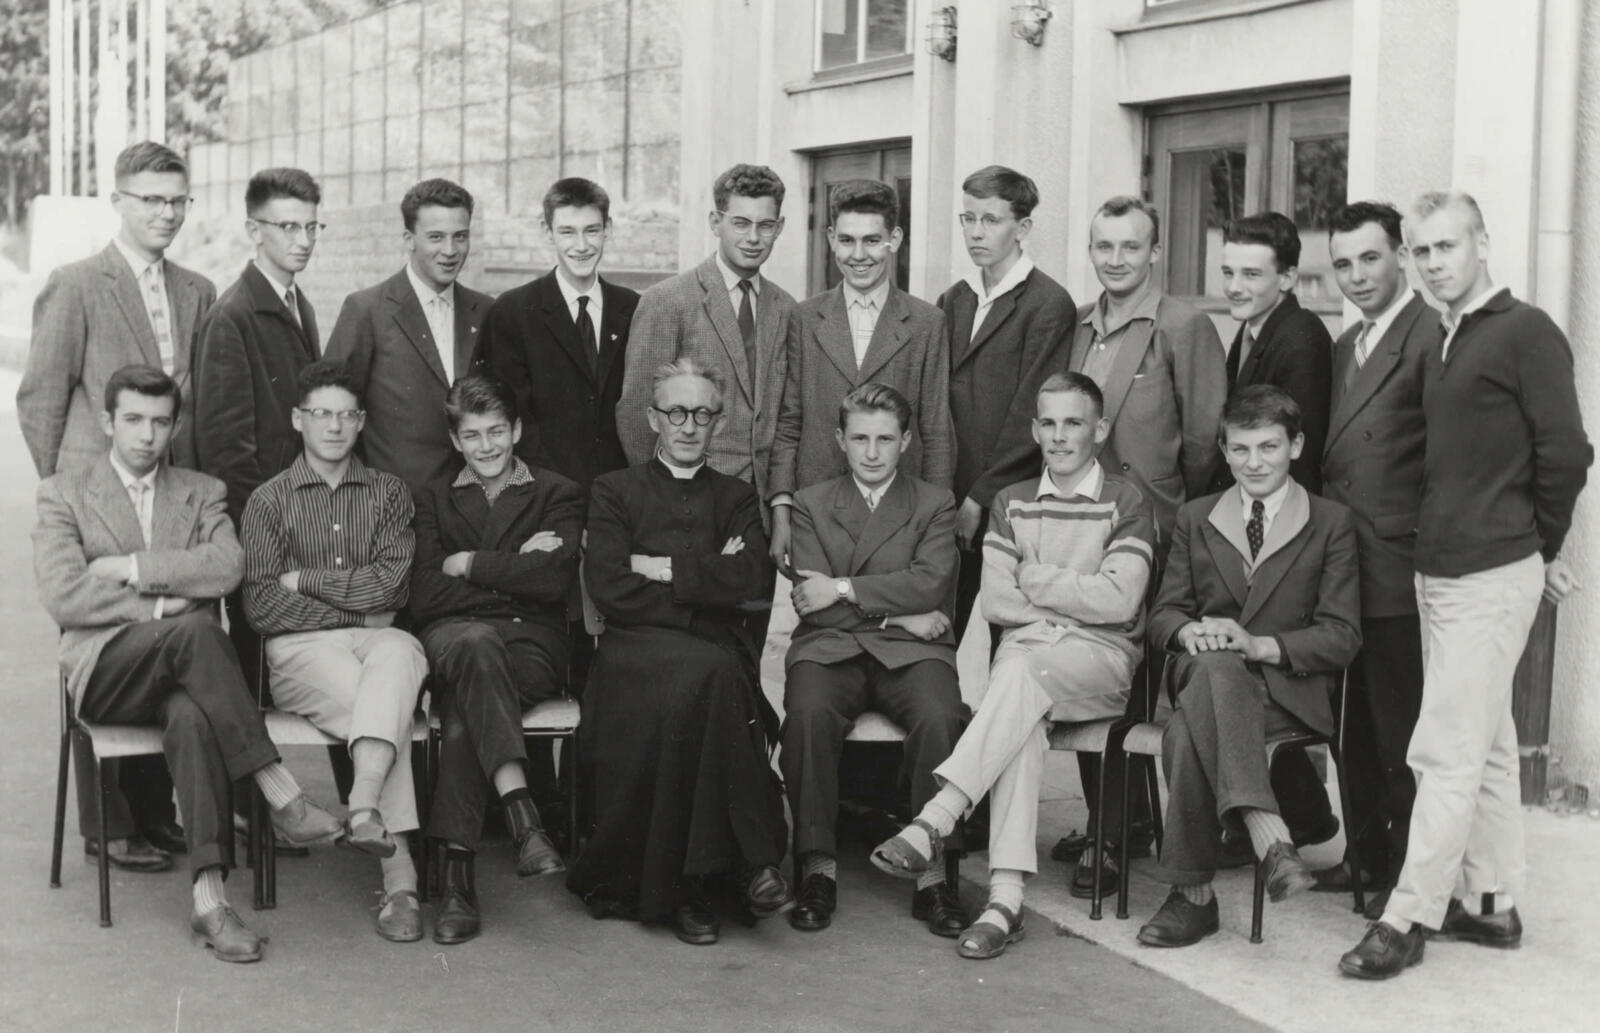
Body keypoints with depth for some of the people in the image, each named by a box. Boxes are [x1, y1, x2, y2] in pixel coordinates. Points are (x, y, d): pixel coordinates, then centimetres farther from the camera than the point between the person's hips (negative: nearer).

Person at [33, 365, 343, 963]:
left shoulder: (202, 493, 19)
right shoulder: (64, 494, 13)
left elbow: (228, 567, -3)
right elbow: (63, 596, -4)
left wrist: (130, 568, -7)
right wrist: (162, 605, -9)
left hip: (180, 669, 2)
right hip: (105, 671, -2)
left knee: (192, 717, -36)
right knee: (194, 629, -35)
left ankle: (209, 896, -41)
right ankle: (280, 793, -35)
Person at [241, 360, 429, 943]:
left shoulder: (388, 493, 16)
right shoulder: (270, 500, 11)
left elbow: (389, 585, 1)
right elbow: (261, 605, 0)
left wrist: (301, 577, -1)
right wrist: (355, 609, -4)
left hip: (375, 637, 1)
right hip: (300, 650, -1)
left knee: (399, 652, -37)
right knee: (380, 705, -33)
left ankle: (364, 807, -49)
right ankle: (399, 874, -33)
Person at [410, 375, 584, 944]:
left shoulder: (558, 495, 15)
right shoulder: (433, 498, 21)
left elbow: (554, 580, -6)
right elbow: (423, 598, 4)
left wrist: (468, 564, 0)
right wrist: (513, 568, -1)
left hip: (531, 646, 0)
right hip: (450, 638, 0)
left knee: (463, 711, -33)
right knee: (476, 641, -39)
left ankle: (458, 875, -37)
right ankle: (523, 816, -50)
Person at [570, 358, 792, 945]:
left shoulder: (737, 499, 23)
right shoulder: (615, 491, 17)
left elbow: (755, 581, 2)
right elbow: (608, 590, -1)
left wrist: (666, 570, -3)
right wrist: (708, 583, -4)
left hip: (719, 652, 2)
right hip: (636, 649, -2)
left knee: (692, 688, -35)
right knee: (706, 670, -35)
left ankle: (687, 882, -28)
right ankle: (751, 862, -29)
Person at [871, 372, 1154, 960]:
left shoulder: (1125, 504, 7)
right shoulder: (1011, 504, 18)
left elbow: (1119, 600, -7)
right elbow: (996, 603, 6)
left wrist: (1035, 579, -1)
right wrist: (1077, 605, -6)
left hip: (1104, 665, -2)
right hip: (1026, 656, 2)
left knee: (1021, 670, -35)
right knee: (1020, 719, -33)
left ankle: (934, 822, -43)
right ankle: (1006, 897, -42)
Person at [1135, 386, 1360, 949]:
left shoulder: (1331, 523, 9)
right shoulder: (1195, 518, 20)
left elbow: (1342, 637, 0)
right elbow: (1163, 613, 15)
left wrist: (1260, 644, -16)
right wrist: (1189, 633, -11)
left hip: (1289, 686, -2)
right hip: (1203, 672, 2)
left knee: (1187, 734, -36)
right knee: (1219, 667, -39)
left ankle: (1193, 893, -35)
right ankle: (1269, 839, -47)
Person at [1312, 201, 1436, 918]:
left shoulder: (1431, 337, -12)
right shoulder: (1345, 346, 17)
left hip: (1398, 570, -9)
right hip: (1345, 561, 9)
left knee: (1401, 731, 0)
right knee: (1358, 725, 17)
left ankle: (1411, 875, 11)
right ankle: (1366, 853, 29)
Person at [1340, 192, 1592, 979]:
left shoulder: (1526, 333, -9)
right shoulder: (1443, 344, 14)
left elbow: (1565, 453, -12)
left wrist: (1541, 548, -1)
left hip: (1492, 575, -8)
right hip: (1439, 570, 8)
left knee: (1447, 751, -7)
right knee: (1486, 746, 14)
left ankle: (1408, 916, -3)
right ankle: (1491, 904, 22)